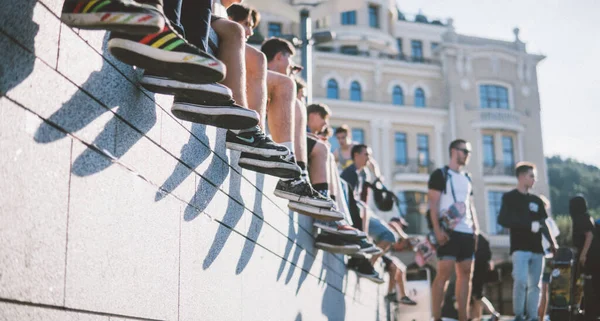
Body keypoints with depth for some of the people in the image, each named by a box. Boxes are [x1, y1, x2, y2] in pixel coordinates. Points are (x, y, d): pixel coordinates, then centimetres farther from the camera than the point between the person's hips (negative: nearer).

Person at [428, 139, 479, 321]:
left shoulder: (467, 178, 20)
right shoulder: (440, 174, -2)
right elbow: (433, 204, -8)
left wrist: (476, 228, 10)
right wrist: (437, 229, -18)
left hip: (467, 232, 8)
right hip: (449, 231, -7)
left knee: (465, 274, 6)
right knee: (444, 273, -11)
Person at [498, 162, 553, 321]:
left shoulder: (537, 200, 17)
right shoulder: (509, 197, 3)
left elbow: (546, 223, 17)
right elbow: (502, 220, -9)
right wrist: (529, 225, -14)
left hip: (537, 248, 5)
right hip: (520, 247, -5)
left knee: (535, 285, 3)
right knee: (521, 281, -16)